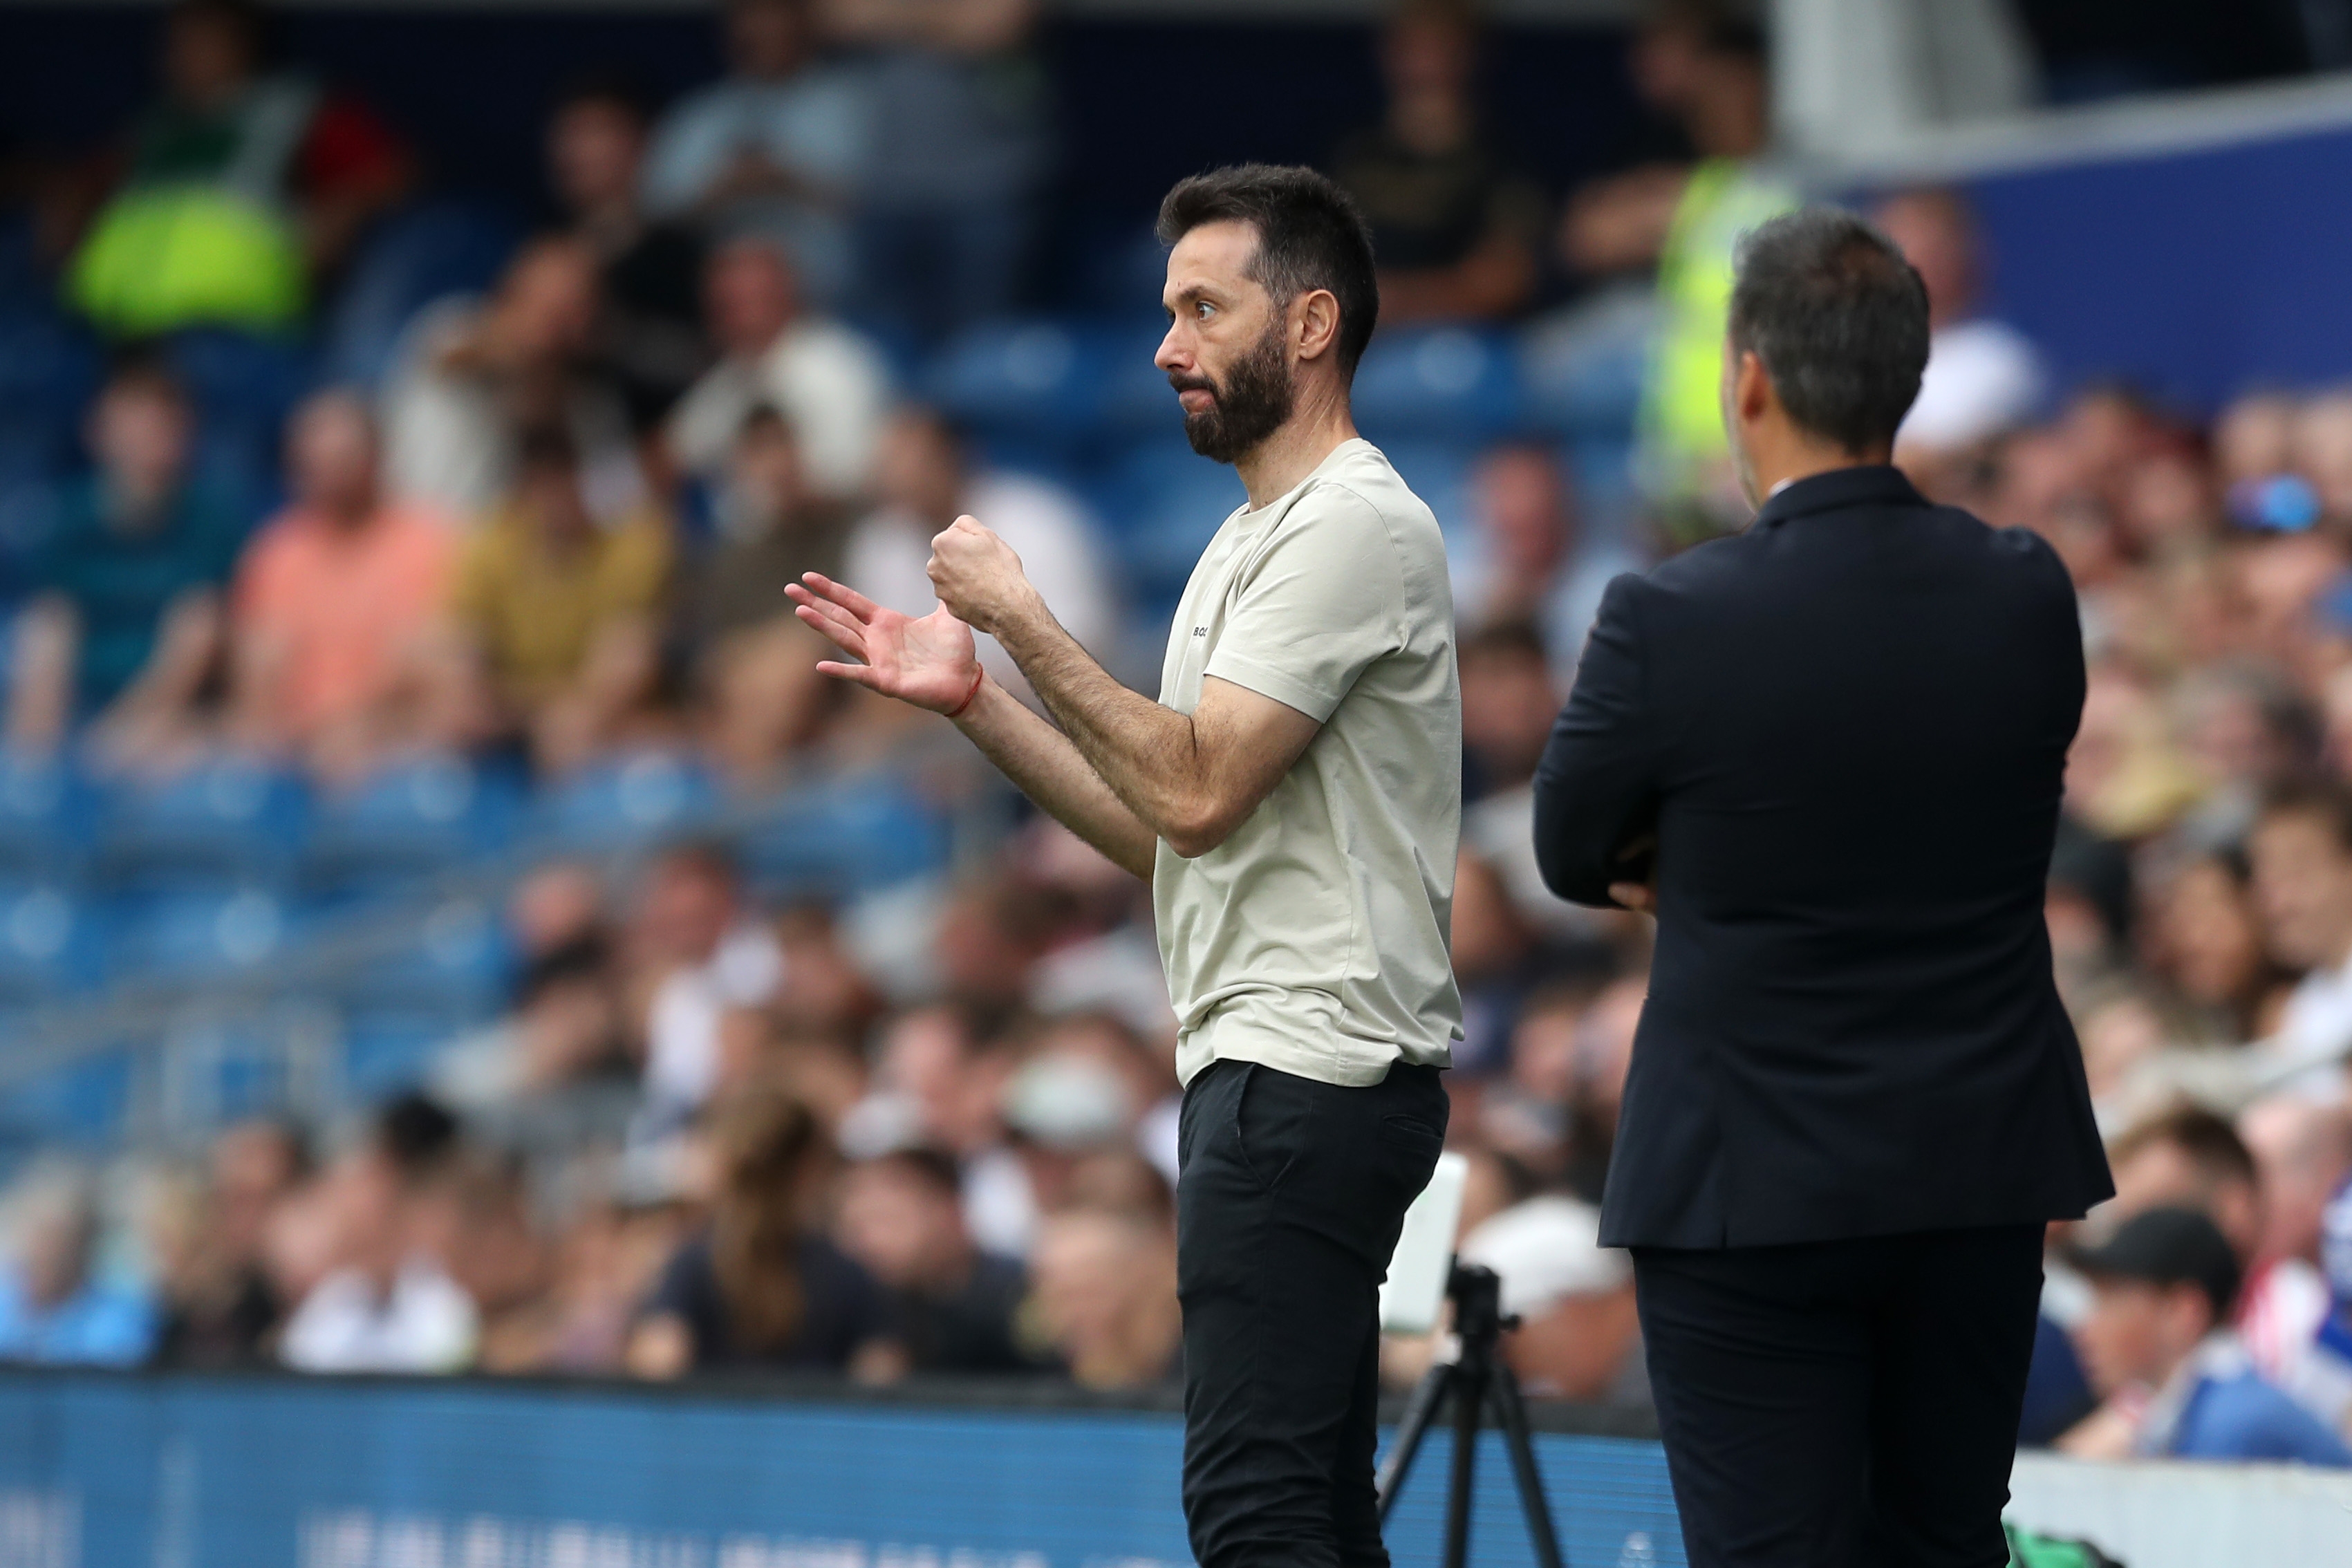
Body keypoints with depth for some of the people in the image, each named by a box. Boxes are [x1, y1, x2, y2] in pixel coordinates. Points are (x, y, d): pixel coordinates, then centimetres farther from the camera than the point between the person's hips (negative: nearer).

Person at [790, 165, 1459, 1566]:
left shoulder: (1352, 529, -14)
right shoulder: (1261, 539, 21)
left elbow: (1197, 792, -22)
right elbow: (1172, 831, 21)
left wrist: (1020, 613, -16)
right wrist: (968, 695, 14)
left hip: (1303, 1075, -11)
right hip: (1266, 1069, 11)